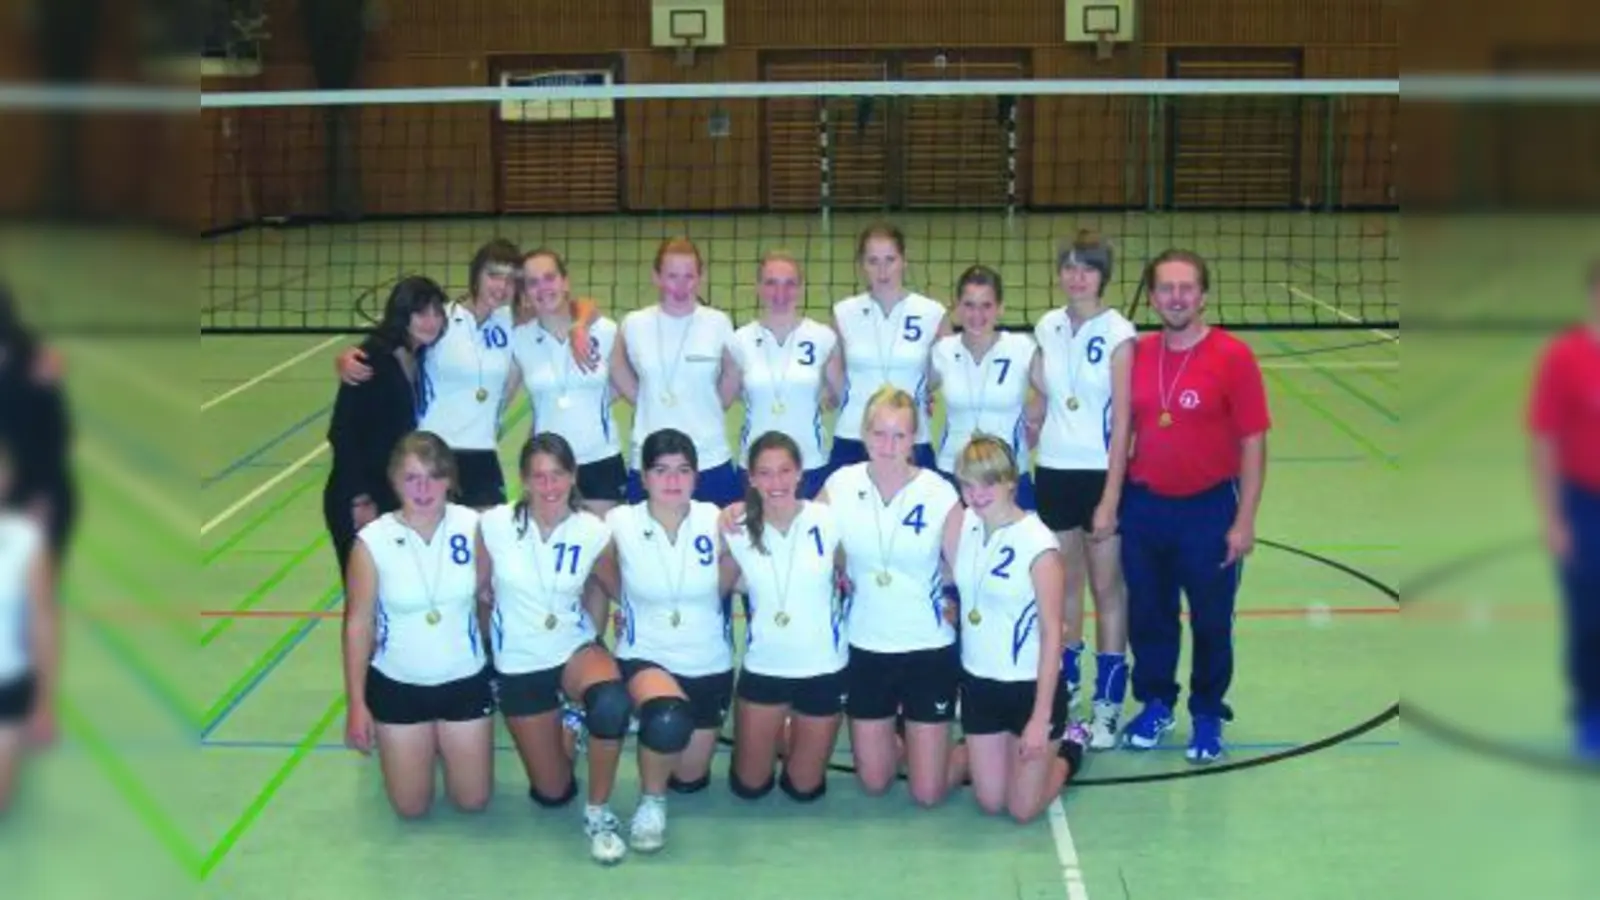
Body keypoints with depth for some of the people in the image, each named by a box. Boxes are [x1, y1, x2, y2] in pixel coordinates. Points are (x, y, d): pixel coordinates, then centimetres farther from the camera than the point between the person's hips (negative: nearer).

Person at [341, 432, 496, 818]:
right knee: (411, 807, 10)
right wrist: (356, 703, -7)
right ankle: (418, 750, 42)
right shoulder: (373, 541, -18)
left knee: (473, 801, 11)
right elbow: (358, 624, -9)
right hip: (398, 686, -1)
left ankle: (443, 744, 41)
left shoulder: (473, 527, -14)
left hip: (466, 682, 1)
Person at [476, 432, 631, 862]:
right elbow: (479, 590, -1)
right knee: (551, 793, 5)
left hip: (575, 650, 0)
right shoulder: (494, 525, -15)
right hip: (520, 665, 1)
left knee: (612, 702, -38)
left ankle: (599, 812, -15)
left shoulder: (595, 532, -13)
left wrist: (592, 644, 5)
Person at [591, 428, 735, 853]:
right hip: (646, 657, -3)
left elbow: (725, 585, 5)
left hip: (709, 663, 3)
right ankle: (650, 802, -8)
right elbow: (605, 574, 8)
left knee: (690, 778, 13)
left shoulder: (716, 521, -10)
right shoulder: (619, 523, -13)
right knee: (668, 720, -37)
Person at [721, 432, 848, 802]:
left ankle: (795, 737, 43)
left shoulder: (828, 522, -13)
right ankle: (777, 735, 40)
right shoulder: (739, 531, -8)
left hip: (822, 668, -1)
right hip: (763, 669, 1)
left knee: (804, 787, 11)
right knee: (748, 785, 9)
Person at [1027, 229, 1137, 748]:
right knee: (1064, 582, 14)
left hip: (1100, 471, -4)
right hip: (1054, 468, 4)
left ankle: (1108, 702, 13)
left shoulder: (1118, 333, -10)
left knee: (1107, 587, 3)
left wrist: (1110, 498, -15)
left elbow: (1121, 421, -12)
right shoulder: (1047, 327, 5)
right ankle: (1064, 682, 28)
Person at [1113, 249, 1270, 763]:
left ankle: (1208, 716, 25)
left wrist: (1244, 520, -12)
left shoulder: (1232, 356, -10)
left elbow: (1253, 442, -9)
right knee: (1148, 615, 14)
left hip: (1209, 508, -4)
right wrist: (1114, 499, 10)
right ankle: (1155, 705, 33)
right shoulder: (1137, 355, 2)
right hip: (1144, 505, 4)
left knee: (1211, 621, 8)